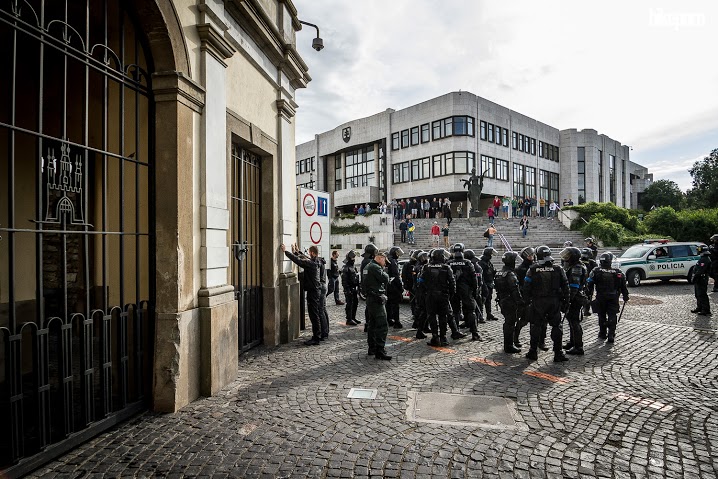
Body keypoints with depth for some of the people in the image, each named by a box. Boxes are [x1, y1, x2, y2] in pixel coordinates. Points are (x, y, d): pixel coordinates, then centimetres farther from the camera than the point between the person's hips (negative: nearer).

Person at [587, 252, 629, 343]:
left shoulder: (596, 271, -7)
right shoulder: (617, 272, -2)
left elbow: (590, 285, -7)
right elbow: (623, 286, 4)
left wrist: (589, 296, 0)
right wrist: (625, 296, 14)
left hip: (601, 297, -1)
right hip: (613, 298, 1)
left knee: (602, 316, 12)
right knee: (612, 316, 5)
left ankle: (602, 334, 21)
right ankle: (611, 335, -2)